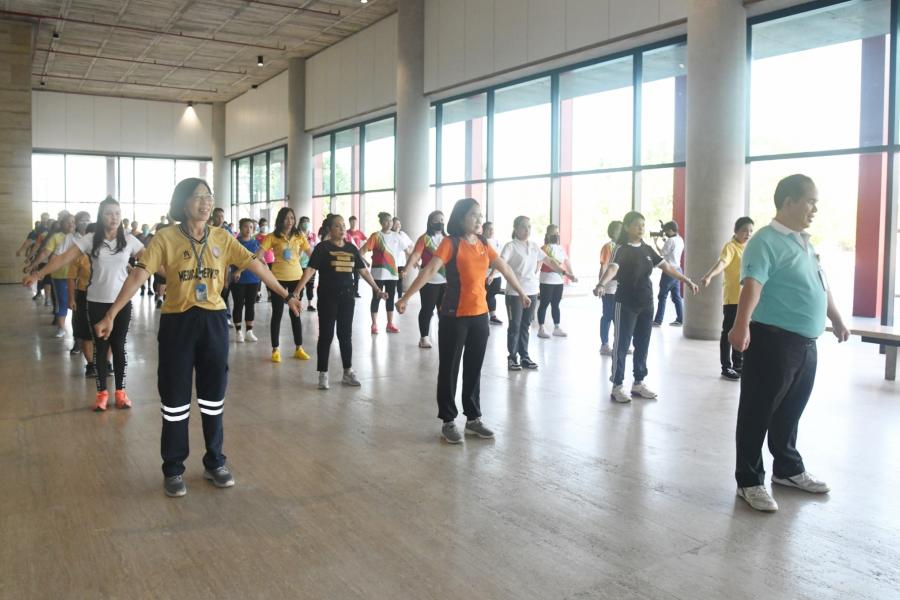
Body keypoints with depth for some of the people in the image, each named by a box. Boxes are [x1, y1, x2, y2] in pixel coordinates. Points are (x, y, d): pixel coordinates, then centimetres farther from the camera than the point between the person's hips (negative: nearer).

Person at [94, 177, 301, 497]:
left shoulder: (222, 238, 2)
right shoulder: (166, 237, -7)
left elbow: (255, 265, 2)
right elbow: (138, 275, -14)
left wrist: (286, 295, 0)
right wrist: (110, 315, -21)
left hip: (213, 321, 3)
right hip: (177, 322, -3)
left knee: (214, 396, 12)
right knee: (176, 399, 6)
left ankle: (215, 462, 28)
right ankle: (173, 469, 22)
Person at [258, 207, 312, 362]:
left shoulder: (299, 236, 3)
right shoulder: (273, 237, -5)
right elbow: (258, 255, -10)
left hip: (296, 277, 2)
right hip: (278, 278, -2)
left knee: (296, 314, 10)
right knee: (277, 314, 4)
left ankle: (299, 348, 18)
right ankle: (275, 350, 13)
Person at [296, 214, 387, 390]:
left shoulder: (351, 248, 7)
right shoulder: (322, 247, -7)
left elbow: (364, 271, 13)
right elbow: (310, 270, -13)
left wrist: (377, 290, 11)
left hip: (347, 296, 4)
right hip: (328, 297, -4)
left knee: (345, 335, 12)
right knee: (326, 335, 2)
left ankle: (348, 372, 22)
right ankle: (323, 374, 11)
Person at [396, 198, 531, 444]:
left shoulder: (483, 244, 9)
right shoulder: (450, 243, -9)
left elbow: (505, 268, 21)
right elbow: (430, 270, -21)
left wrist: (521, 292, 31)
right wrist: (406, 297, -30)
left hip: (480, 315, 6)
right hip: (454, 317, -6)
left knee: (474, 369, 13)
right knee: (449, 369, 4)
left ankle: (473, 418, 25)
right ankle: (448, 422, 14)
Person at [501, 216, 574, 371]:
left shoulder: (534, 246, 10)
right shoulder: (511, 246, -10)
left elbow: (549, 261, 15)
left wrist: (566, 273, 10)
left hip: (532, 291, 6)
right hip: (515, 292, -6)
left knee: (525, 325, 13)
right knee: (515, 326, 2)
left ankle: (524, 356, 21)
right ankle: (512, 357, 12)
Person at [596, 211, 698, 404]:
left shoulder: (647, 249, 9)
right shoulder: (622, 250, -12)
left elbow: (667, 267, 15)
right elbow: (612, 268, -30)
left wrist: (687, 281, 15)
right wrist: (602, 284, -49)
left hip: (646, 304, 7)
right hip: (626, 304, -6)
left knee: (642, 345, 12)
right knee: (622, 345, -1)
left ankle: (638, 383, 23)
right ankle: (617, 386, 5)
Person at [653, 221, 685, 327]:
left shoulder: (671, 240, -16)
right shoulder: (680, 240, 11)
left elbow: (662, 253, -9)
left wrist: (656, 242, 3)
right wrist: (665, 242, 13)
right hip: (677, 269, 9)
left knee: (662, 296, -3)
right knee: (676, 296, 10)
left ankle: (658, 321, 0)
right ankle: (680, 319, 10)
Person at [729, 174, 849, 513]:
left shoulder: (805, 242, 16)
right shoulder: (766, 241, -14)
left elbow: (821, 284, 27)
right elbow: (752, 284, -29)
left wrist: (836, 319, 35)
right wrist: (742, 325, -42)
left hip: (806, 342, 9)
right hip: (774, 341, -9)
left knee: (790, 412, 20)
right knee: (758, 412, 1)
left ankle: (788, 469, 35)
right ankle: (750, 481, 10)